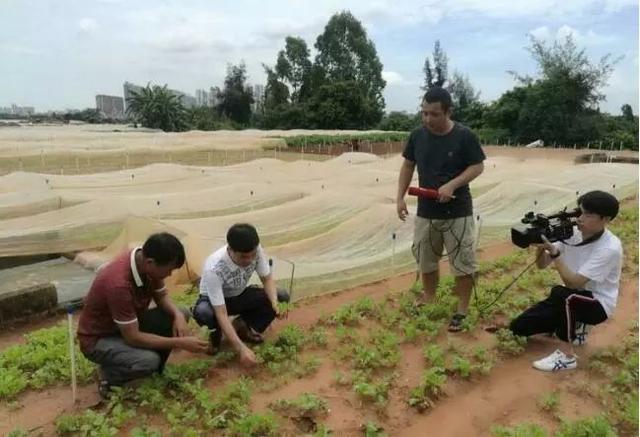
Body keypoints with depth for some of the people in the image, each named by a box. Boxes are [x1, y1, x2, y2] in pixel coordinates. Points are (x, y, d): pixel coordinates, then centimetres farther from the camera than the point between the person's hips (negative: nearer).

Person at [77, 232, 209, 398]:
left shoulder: (146, 263, -14)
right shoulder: (119, 283, -37)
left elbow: (161, 297, 2)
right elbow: (133, 338, -31)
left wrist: (178, 315, -19)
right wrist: (180, 343, -28)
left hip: (130, 325, 8)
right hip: (98, 338, -8)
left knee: (181, 314, -6)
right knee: (149, 361, -33)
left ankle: (155, 370, 7)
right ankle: (110, 374, -1)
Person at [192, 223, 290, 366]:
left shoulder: (256, 250, -27)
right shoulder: (213, 269, -38)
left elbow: (267, 279, -13)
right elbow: (221, 314, -38)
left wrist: (275, 302, -34)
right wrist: (241, 349, -43)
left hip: (241, 296, 4)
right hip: (214, 301, -4)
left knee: (282, 297, -18)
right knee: (202, 312, -39)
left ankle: (242, 325, 3)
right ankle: (216, 332, -2)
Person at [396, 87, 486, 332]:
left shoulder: (464, 136, -12)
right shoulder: (417, 136, -1)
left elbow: (478, 166, -7)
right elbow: (408, 166, 9)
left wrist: (452, 185, -21)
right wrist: (400, 197, 1)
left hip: (457, 212, -4)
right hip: (425, 212, 4)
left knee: (462, 263, 3)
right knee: (426, 260, 15)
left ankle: (462, 310, 19)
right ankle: (428, 300, 36)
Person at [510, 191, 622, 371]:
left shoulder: (610, 248, -24)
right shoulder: (572, 232, -7)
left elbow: (574, 283, -30)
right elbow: (541, 264, -3)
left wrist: (554, 252, -34)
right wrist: (541, 244, -23)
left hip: (598, 304, -6)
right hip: (571, 299, 6)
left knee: (560, 293, -39)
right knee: (518, 327, -4)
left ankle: (568, 356, -23)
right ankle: (573, 326, 17)